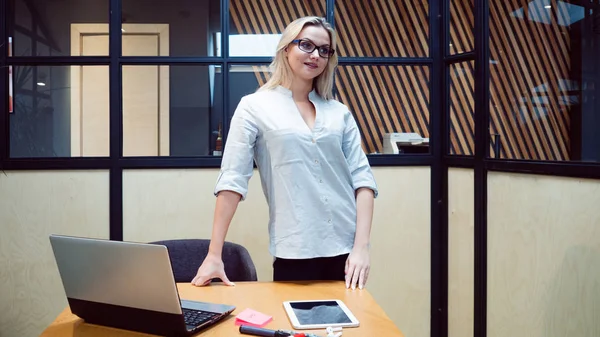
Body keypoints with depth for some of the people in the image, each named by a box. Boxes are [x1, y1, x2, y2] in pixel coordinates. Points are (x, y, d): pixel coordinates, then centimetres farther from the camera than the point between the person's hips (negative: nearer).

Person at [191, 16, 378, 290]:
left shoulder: (340, 113, 9)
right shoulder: (254, 107, -1)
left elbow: (362, 177, 4)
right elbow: (232, 180, -6)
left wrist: (361, 246, -7)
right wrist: (214, 255, -9)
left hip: (345, 249, 4)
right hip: (294, 253, -3)